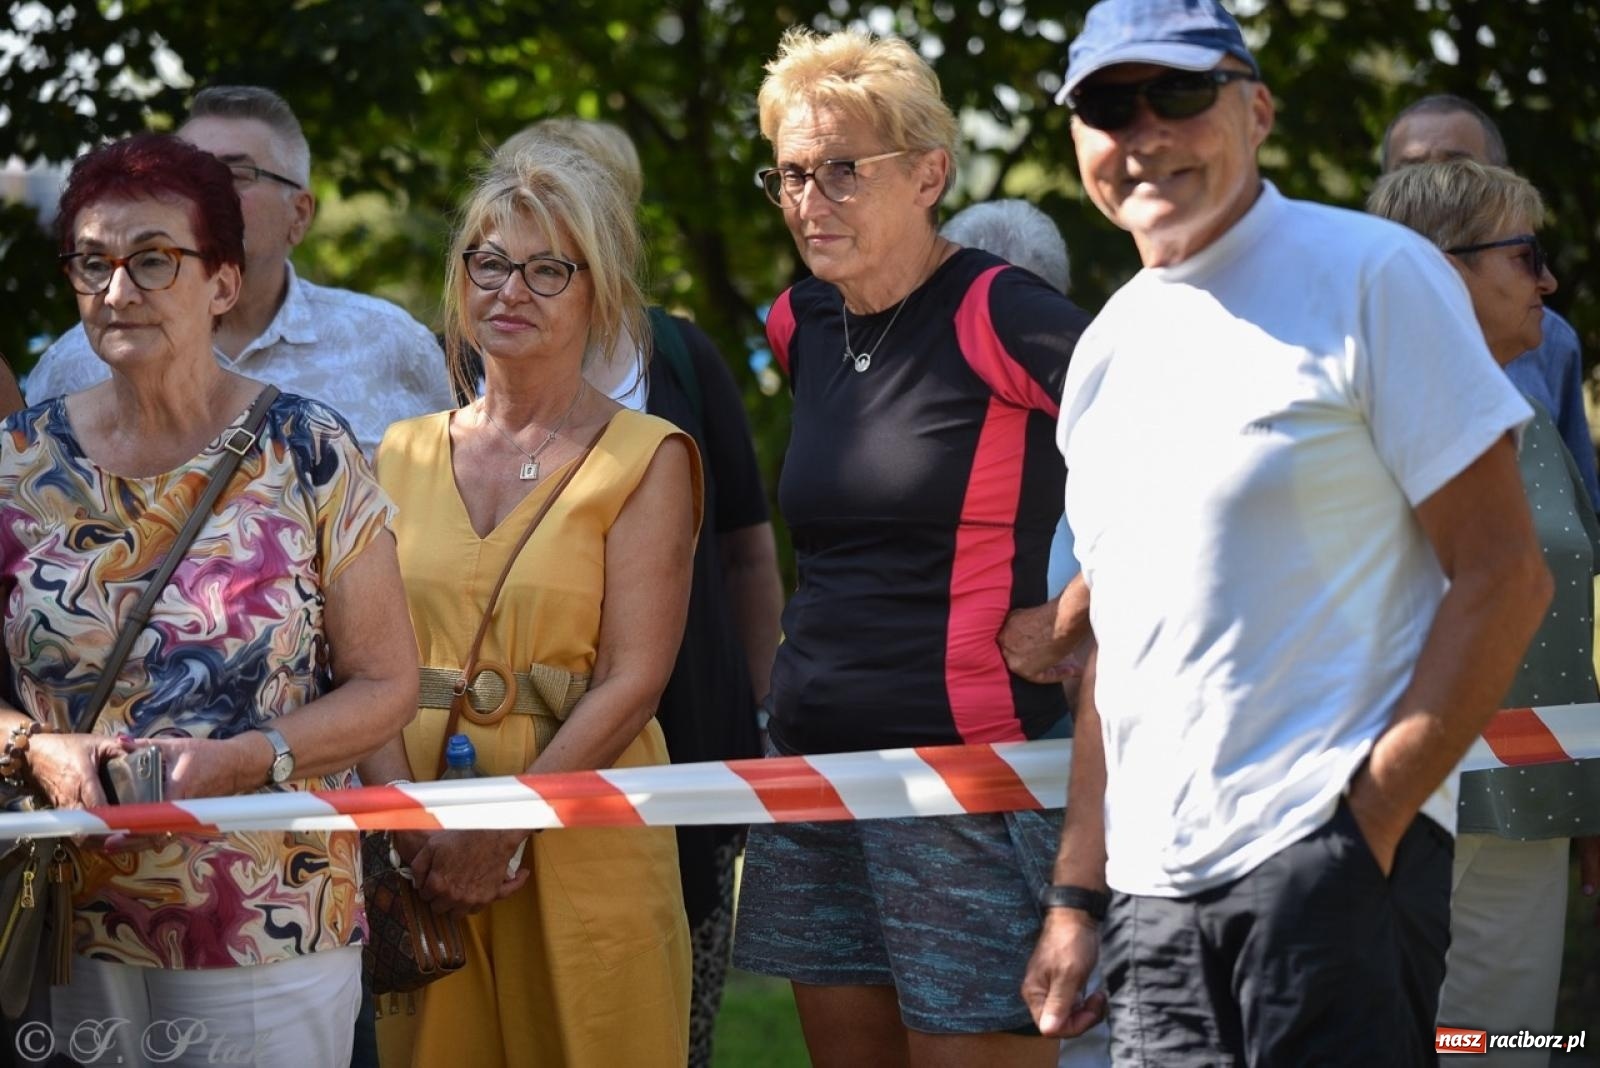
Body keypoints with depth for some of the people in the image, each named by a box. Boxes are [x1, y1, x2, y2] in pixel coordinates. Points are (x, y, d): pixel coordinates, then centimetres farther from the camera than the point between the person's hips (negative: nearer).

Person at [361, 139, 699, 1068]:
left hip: (585, 847, -3)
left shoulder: (646, 460, -1)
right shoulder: (405, 453, 11)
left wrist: (502, 831, -16)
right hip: (421, 845, 3)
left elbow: (631, 682, -9)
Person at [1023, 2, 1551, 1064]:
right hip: (1155, 888, 6)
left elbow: (1503, 577, -8)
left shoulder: (1372, 277, -4)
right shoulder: (1108, 350, 16)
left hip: (1328, 855, -6)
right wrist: (1078, 896, 15)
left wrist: (1371, 825, -14)